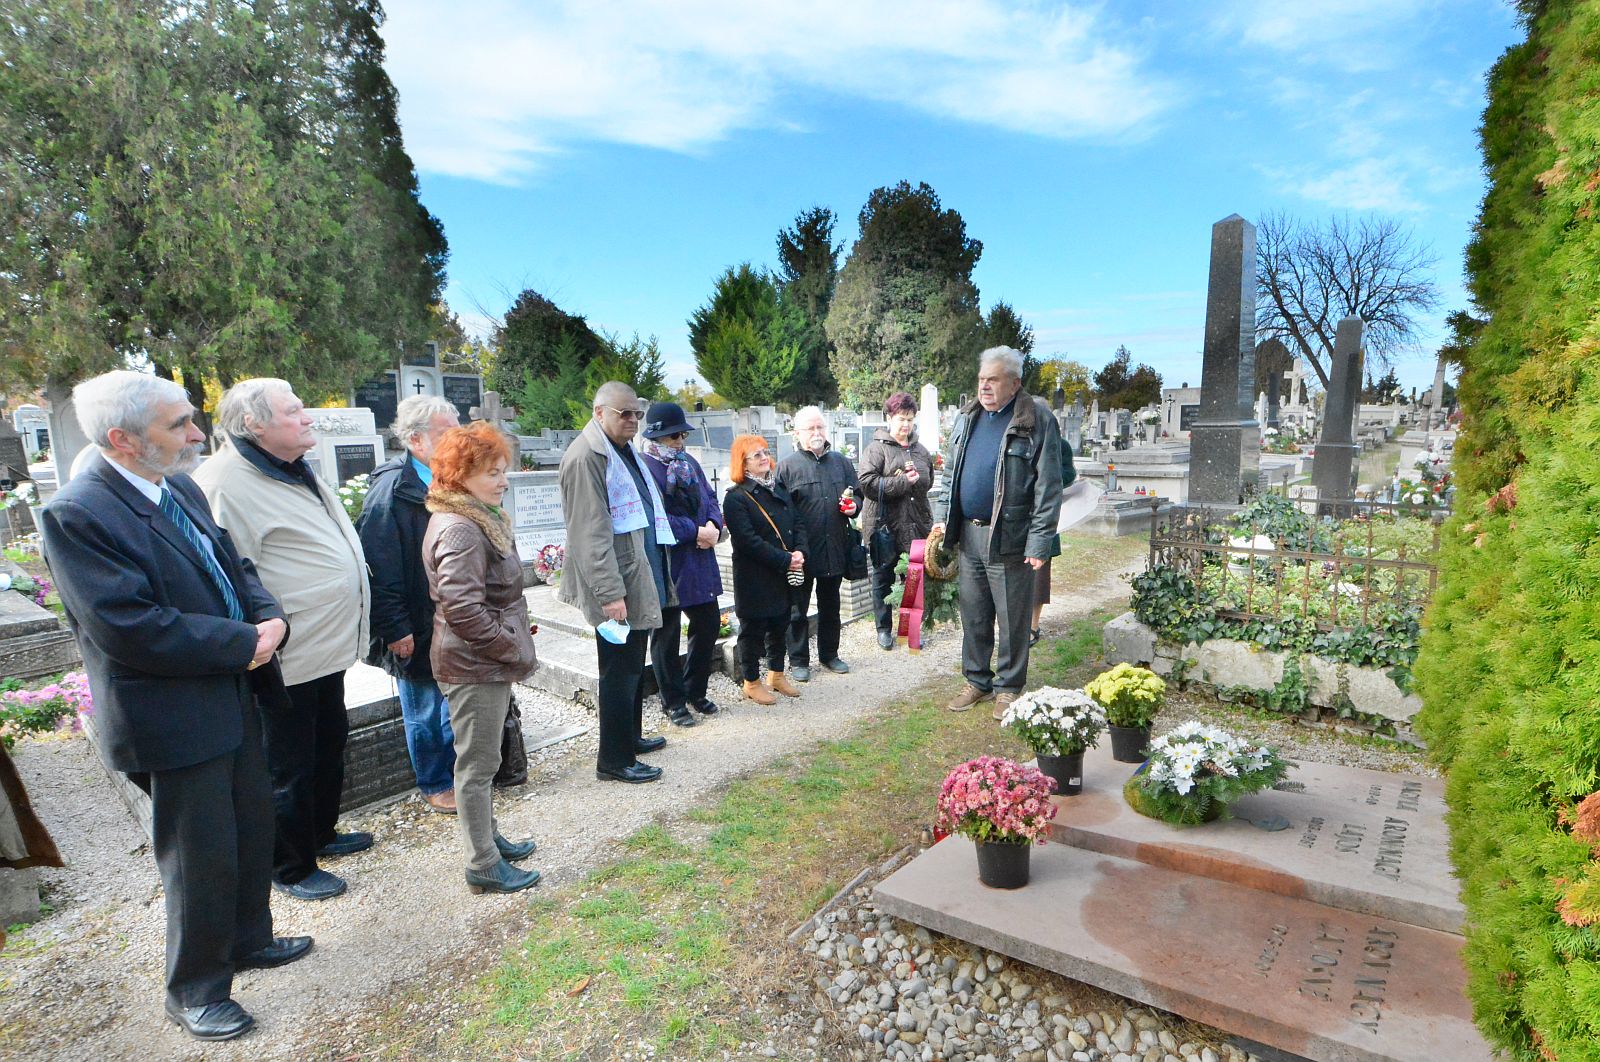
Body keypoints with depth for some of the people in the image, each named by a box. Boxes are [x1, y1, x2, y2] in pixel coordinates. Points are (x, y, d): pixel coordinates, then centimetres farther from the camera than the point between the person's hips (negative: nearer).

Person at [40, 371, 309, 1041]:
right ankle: (195, 990, 31)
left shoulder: (182, 490, 5)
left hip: (234, 698, 8)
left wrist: (270, 618, -8)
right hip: (173, 722, -8)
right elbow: (129, 630, -26)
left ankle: (248, 938, 44)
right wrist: (244, 642, -19)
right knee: (202, 858, 7)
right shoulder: (77, 515, -20)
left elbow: (234, 567, 12)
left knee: (253, 829, 22)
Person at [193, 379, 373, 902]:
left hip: (328, 647, 10)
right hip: (286, 659, -9)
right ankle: (292, 868, 26)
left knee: (329, 746, 23)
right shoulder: (225, 484, -20)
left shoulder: (298, 472, 11)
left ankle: (321, 833, 43)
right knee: (289, 769, 8)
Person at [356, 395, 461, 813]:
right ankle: (435, 785, 27)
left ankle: (458, 770, 35)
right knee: (426, 711, 10)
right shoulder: (392, 489, -17)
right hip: (419, 628, -6)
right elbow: (379, 569, -18)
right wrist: (395, 630, -18)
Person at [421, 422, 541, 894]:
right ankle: (483, 865, 15)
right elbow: (461, 608, -28)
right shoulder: (458, 530, -22)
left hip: (488, 661, 10)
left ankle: (489, 838, 37)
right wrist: (511, 648, -18)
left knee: (482, 760, 22)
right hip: (474, 665, -10)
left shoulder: (479, 519, 11)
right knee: (478, 764, 2)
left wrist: (515, 639, 11)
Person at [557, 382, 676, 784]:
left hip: (641, 578, 10)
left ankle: (630, 736, 37)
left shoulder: (625, 451, 15)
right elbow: (590, 533, -21)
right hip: (617, 585, -10)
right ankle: (614, 759, 13)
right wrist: (610, 592, -24)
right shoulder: (586, 456, -16)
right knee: (620, 671, 0)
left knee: (634, 666, 21)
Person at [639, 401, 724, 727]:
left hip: (700, 562, 8)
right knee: (667, 633, 8)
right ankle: (673, 701, 24)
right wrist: (696, 532, -20)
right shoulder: (644, 468, -14)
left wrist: (713, 524, -8)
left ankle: (695, 691, 34)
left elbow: (710, 497, 13)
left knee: (708, 624, 15)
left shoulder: (689, 462, 11)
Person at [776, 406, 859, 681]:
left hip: (834, 549, 5)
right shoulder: (787, 466, -6)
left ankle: (829, 653, 33)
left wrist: (853, 505, -4)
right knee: (798, 609, 6)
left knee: (830, 606, 17)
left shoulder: (840, 462, 9)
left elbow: (857, 493, 20)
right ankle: (798, 660, 19)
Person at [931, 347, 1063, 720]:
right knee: (973, 616, 15)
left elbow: (1048, 487, -11)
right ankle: (977, 680, 30)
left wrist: (1039, 542, -15)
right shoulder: (967, 419, 11)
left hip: (1009, 539, -6)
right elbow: (951, 474, 19)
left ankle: (1009, 686, 22)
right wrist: (942, 517, 10)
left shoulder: (1037, 420, -8)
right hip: (968, 535, 6)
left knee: (1012, 619, 6)